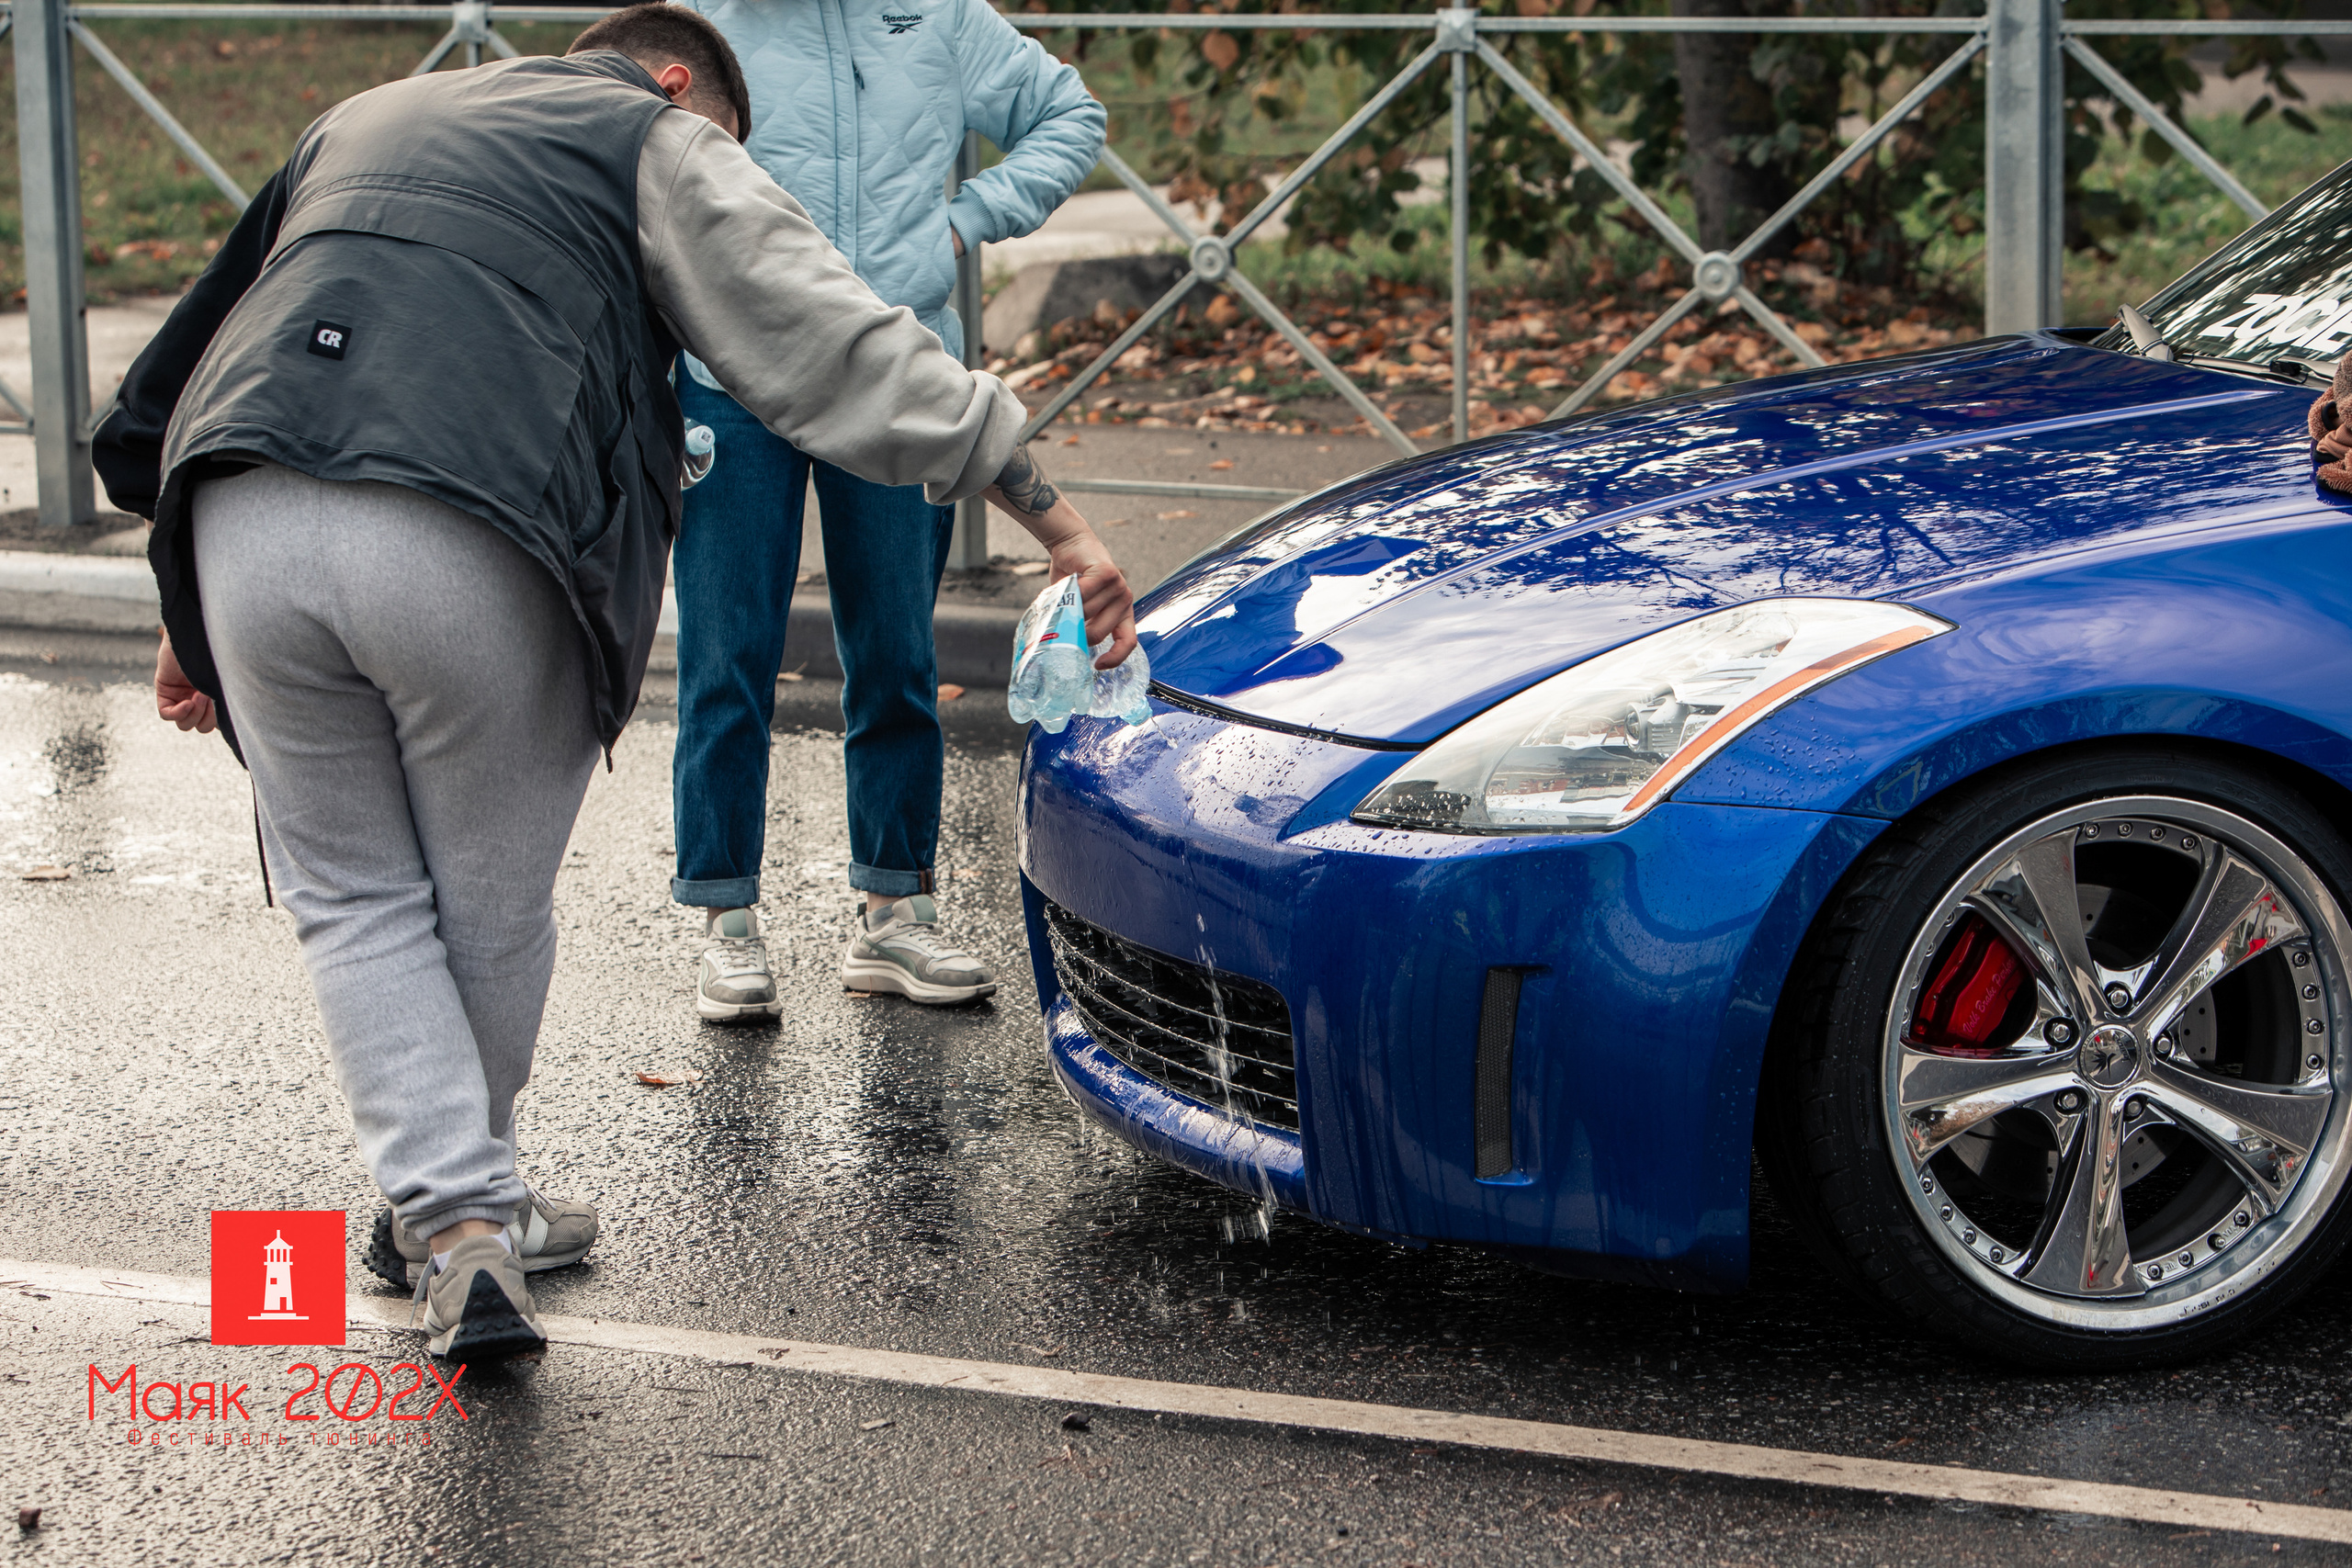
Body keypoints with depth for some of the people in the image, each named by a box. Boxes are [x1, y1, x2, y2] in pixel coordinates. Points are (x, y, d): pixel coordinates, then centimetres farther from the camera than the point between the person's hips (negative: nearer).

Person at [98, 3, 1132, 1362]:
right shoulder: (659, 143, 17)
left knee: (356, 899, 16)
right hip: (465, 549, -4)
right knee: (491, 903, 16)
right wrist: (1053, 515, 6)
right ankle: (476, 1202, 33)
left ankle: (450, 1217, 4)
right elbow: (837, 347, 7)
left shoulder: (365, 119, 35)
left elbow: (219, 339, 34)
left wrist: (194, 617, 37)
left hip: (247, 525, 5)